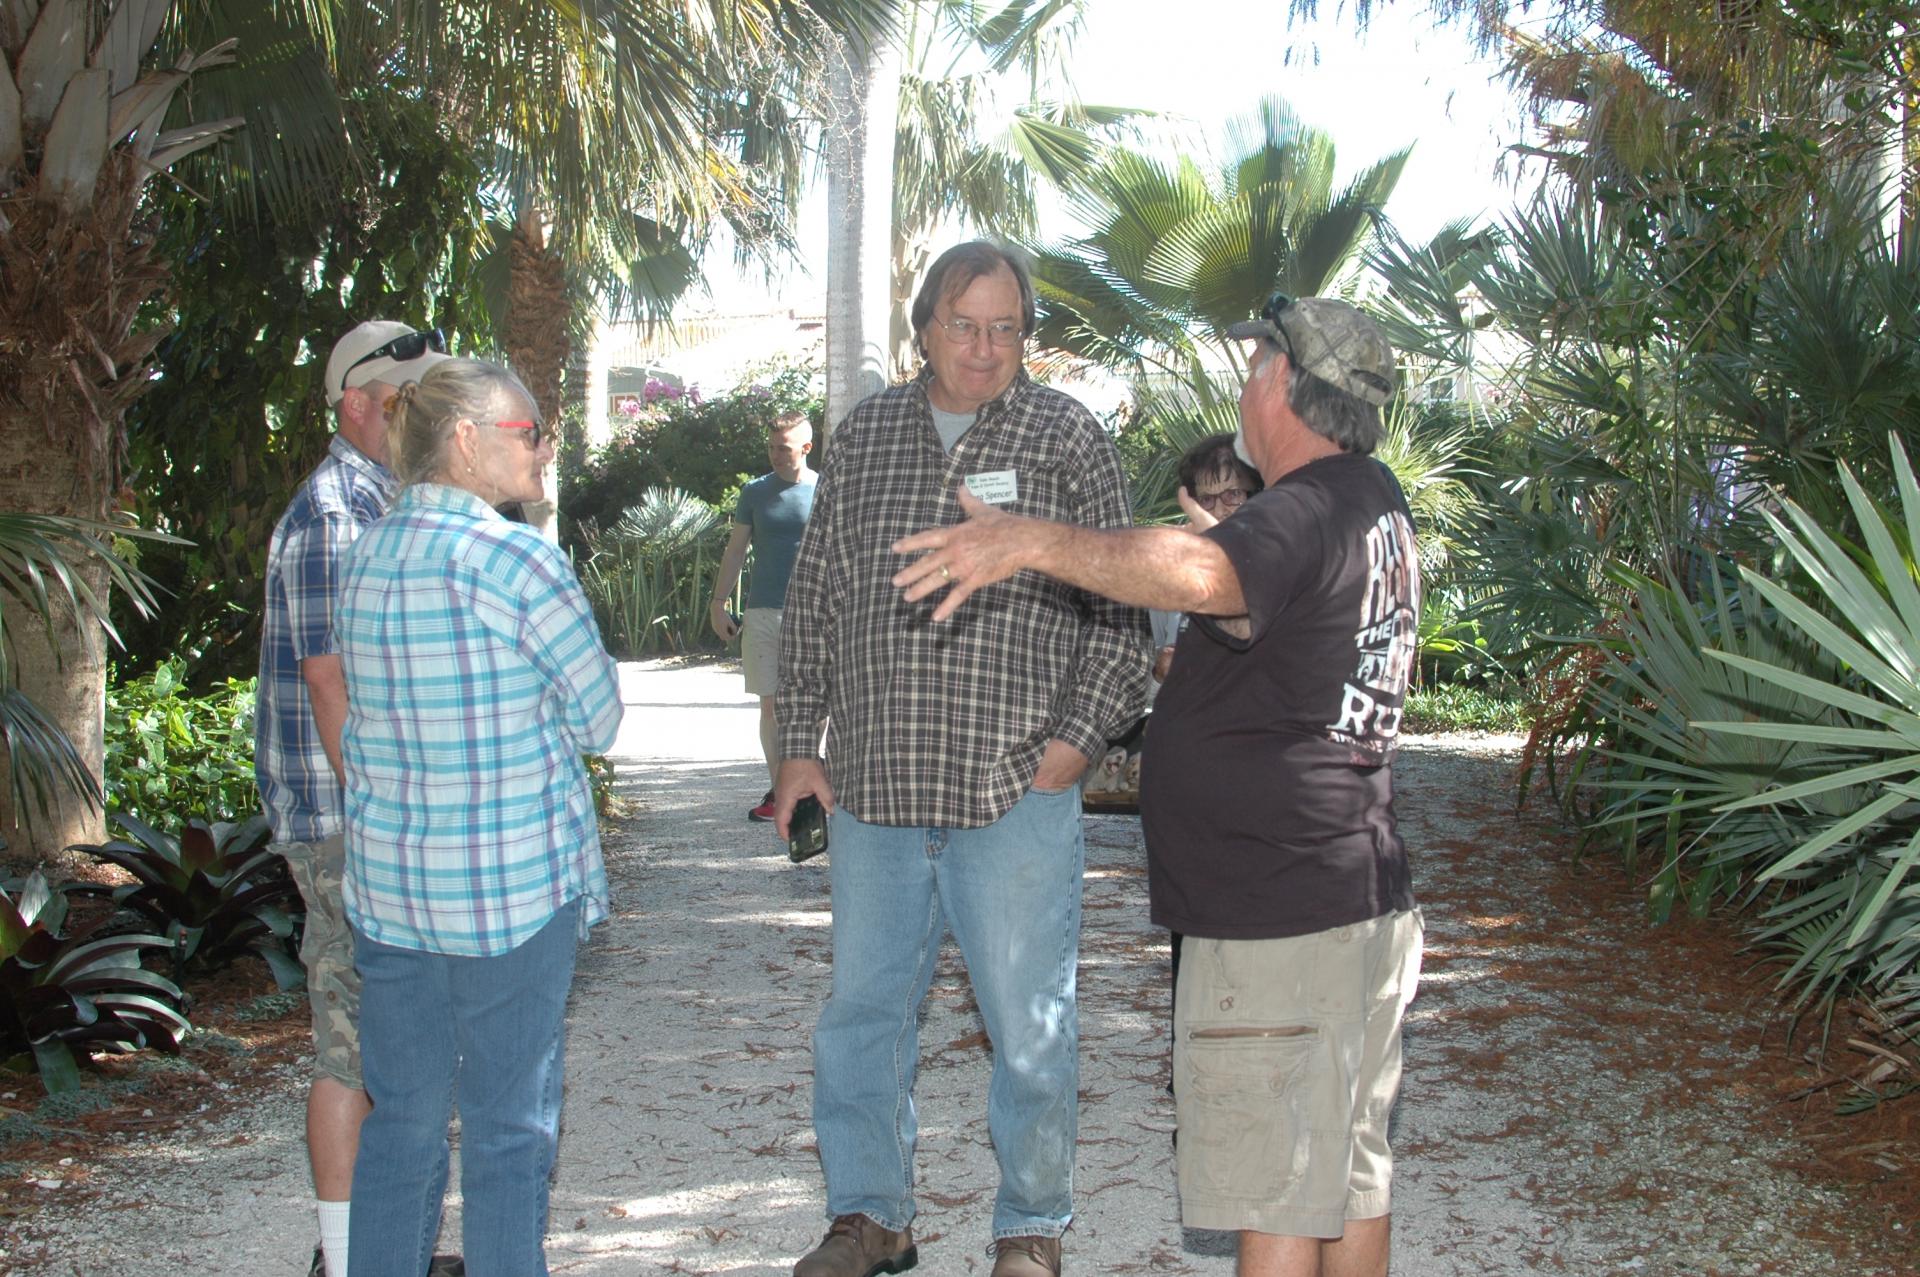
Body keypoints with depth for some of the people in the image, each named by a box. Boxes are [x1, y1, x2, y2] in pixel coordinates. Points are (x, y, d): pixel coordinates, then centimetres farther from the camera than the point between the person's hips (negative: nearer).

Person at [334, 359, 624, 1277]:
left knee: (401, 1120, 14)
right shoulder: (515, 558, -14)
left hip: (388, 883, 6)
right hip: (513, 886, -6)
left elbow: (354, 712, 14)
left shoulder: (363, 558, 7)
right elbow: (598, 716, -7)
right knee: (510, 1125, 5)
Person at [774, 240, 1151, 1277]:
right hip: (872, 792, 4)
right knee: (862, 1013, 12)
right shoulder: (863, 437, 11)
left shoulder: (1067, 437, 1)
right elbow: (814, 599, 15)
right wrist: (799, 743, 11)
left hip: (1016, 796, -3)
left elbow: (1119, 609, 1)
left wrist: (1076, 738, -7)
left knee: (1028, 1026, 4)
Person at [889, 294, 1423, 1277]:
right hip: (1370, 903, 10)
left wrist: (1032, 542, -49)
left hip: (1278, 928, -10)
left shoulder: (1302, 517, -21)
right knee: (1351, 1180, 18)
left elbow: (1199, 573, -44)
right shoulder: (1379, 504, 11)